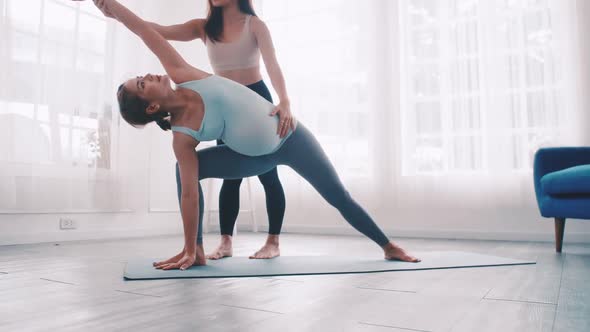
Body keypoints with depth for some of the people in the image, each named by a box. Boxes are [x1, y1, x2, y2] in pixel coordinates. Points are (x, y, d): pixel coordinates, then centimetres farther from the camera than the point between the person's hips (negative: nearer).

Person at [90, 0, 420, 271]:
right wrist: (188, 249, -19)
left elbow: (151, 35, -9)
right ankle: (198, 252, -7)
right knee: (188, 170, -14)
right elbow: (189, 192, -19)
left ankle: (389, 246, 22)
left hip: (289, 135, 1)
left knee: (339, 197, 5)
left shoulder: (182, 76, -14)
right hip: (257, 156, 0)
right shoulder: (182, 136, -18)